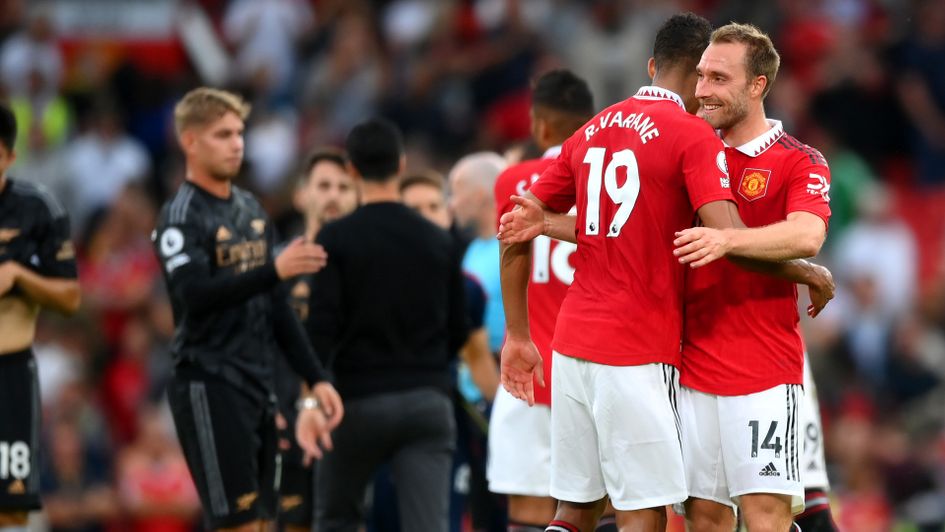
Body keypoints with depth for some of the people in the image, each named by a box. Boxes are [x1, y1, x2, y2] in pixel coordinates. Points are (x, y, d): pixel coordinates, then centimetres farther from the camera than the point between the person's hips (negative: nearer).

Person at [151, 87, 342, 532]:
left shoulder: (250, 209, 15)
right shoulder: (180, 218, -9)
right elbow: (196, 295, -24)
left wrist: (315, 378, 16)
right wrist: (275, 270, -34)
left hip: (257, 383, 8)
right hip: (208, 384, -8)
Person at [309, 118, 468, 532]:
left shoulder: (336, 239, -4)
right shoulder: (438, 242, 7)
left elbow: (322, 327, -12)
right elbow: (458, 332, 13)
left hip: (359, 403, -2)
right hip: (428, 401, 2)